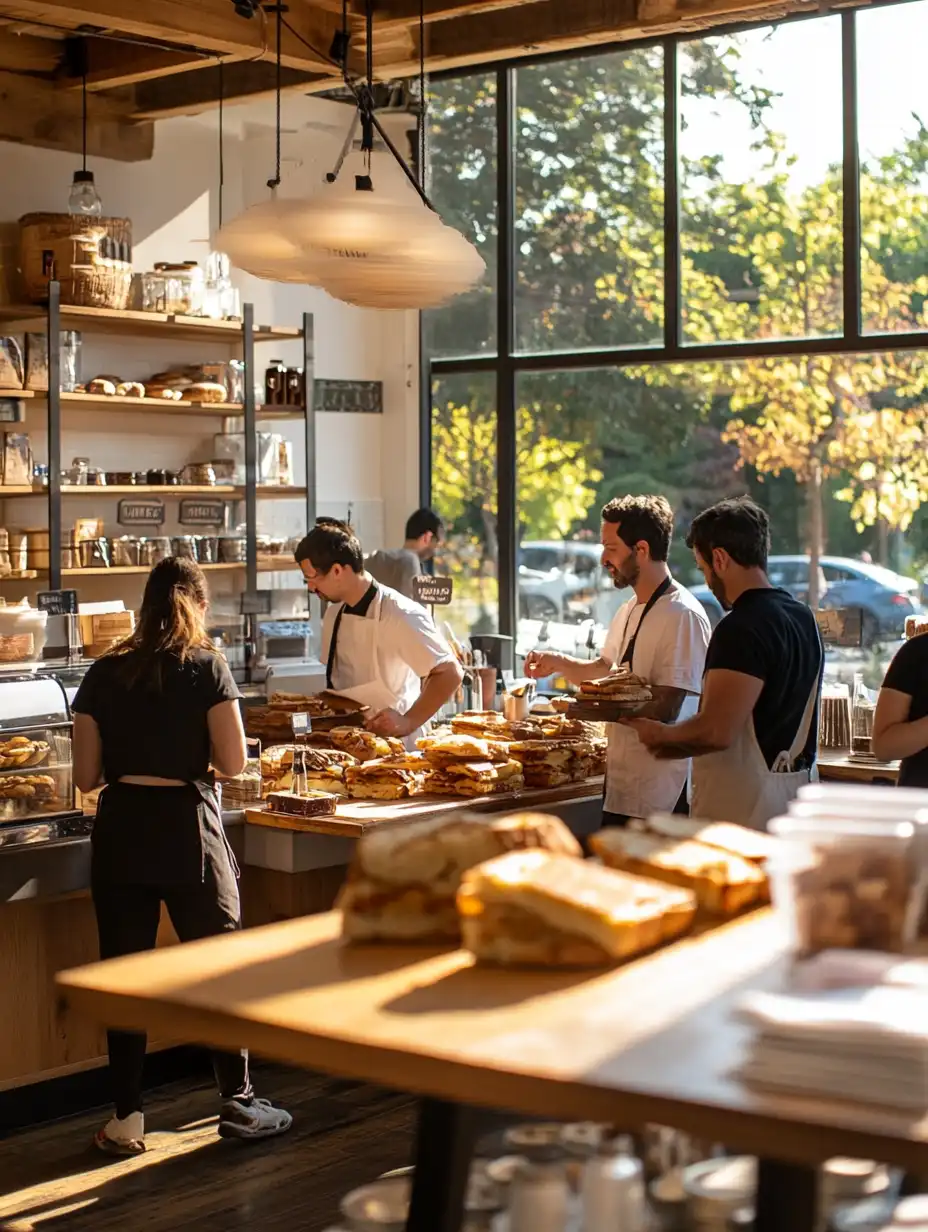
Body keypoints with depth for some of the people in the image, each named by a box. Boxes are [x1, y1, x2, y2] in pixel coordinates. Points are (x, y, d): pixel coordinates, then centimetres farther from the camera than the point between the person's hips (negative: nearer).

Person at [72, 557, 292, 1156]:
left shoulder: (105, 674, 3)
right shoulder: (207, 667, -6)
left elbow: (87, 774, 3)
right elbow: (234, 761, -9)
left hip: (120, 831, 3)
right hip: (186, 826, -3)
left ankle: (127, 1119, 13)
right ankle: (238, 1104, 17)